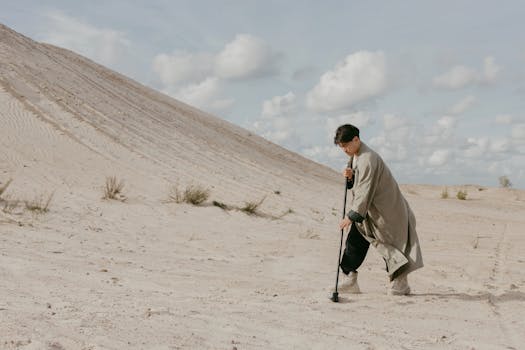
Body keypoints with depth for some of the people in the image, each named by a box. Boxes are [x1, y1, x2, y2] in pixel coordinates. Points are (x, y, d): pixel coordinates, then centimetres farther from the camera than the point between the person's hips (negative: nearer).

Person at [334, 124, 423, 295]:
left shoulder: (368, 159, -24)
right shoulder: (355, 157, 7)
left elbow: (365, 192, -27)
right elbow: (357, 185, 14)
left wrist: (351, 216, -27)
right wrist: (350, 177, -9)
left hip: (384, 209, -9)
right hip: (367, 209, 9)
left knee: (390, 244, -1)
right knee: (355, 240, 5)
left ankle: (400, 284, 7)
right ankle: (349, 280, 10)